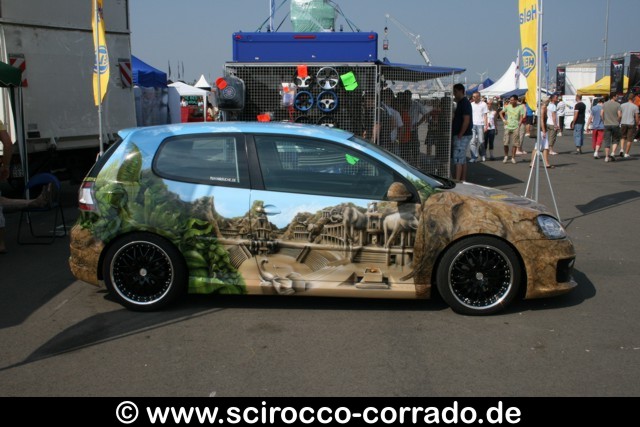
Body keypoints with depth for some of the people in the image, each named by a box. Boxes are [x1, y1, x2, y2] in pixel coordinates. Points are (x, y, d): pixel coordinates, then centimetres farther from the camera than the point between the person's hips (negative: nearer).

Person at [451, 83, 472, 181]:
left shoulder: (464, 103, -15)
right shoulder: (460, 103, 16)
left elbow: (466, 120, -21)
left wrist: (460, 135, -21)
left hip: (462, 136, -10)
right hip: (461, 136, 10)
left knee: (457, 159, -12)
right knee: (462, 159, 13)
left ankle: (457, 180, -13)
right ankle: (463, 179, 18)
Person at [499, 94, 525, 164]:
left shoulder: (520, 108, -3)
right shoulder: (508, 107, 3)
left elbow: (521, 117, -3)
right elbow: (501, 113, 14)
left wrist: (519, 123, -17)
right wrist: (504, 120, 3)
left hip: (515, 128, -1)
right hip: (507, 127, 1)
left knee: (514, 144, 2)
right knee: (506, 143, -2)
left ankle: (513, 158, 13)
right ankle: (506, 156, 15)